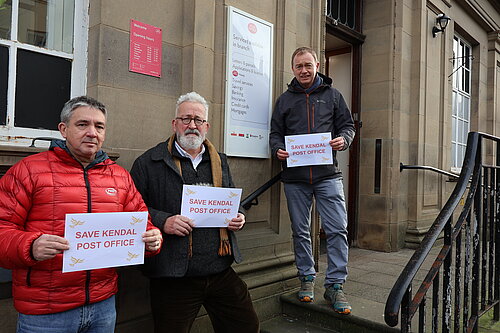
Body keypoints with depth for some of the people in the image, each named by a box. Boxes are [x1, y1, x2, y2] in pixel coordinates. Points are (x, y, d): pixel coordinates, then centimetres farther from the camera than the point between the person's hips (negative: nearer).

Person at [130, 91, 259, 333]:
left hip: (222, 273, 5)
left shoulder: (220, 162, 14)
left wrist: (238, 217, 5)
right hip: (172, 277, -4)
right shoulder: (149, 162, -2)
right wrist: (162, 221, -20)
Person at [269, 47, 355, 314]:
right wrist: (278, 150, -9)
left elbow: (347, 125, 13)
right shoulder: (285, 99, 14)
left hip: (327, 174, -1)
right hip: (295, 177, 1)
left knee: (337, 229, -6)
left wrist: (343, 139, -10)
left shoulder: (332, 95, 12)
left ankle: (335, 284, 7)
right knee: (300, 231, 9)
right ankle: (307, 278, 25)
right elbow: (275, 133, 12)